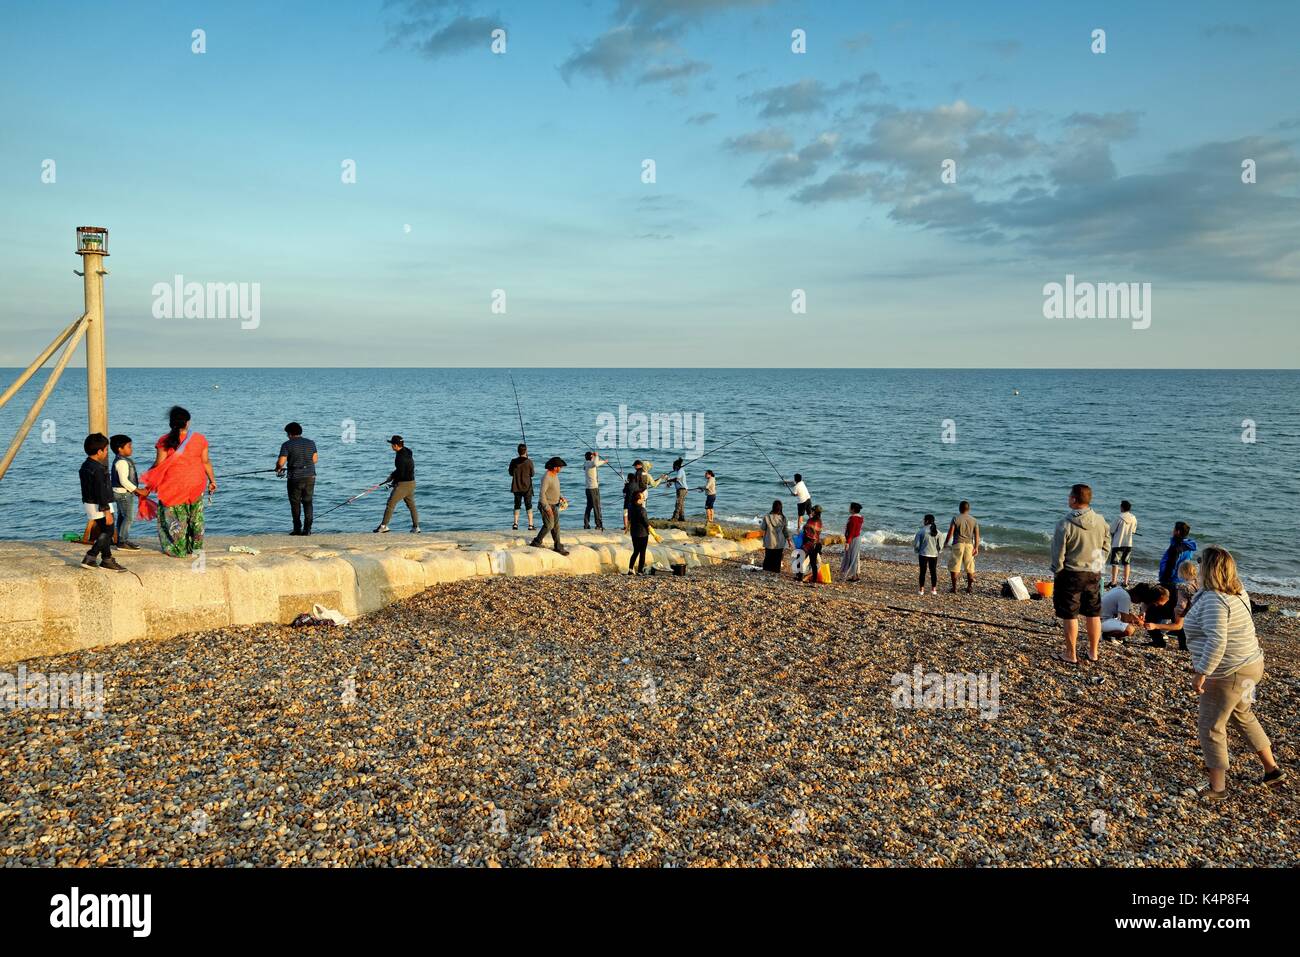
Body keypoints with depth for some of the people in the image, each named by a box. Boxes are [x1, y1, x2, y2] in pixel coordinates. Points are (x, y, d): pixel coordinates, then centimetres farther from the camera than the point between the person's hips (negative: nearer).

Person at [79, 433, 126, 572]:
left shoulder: (85, 466, 10)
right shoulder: (98, 469, -21)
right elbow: (101, 491, -23)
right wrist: (107, 511, -21)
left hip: (89, 502, 10)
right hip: (100, 505, -10)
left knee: (104, 532, 16)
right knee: (107, 531, -3)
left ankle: (107, 559, 20)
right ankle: (90, 558, -6)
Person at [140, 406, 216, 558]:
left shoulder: (164, 441, -9)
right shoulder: (199, 438, -3)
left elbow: (159, 464, -8)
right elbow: (206, 462, 1)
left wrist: (149, 483, 5)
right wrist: (212, 480, 13)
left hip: (173, 485, -2)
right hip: (196, 483, 2)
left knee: (175, 517, 9)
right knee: (196, 516, 15)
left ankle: (178, 550, 14)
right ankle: (196, 547, 21)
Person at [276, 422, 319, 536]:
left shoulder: (287, 445, -7)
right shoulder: (311, 443, 7)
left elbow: (281, 462, -12)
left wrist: (278, 468, 9)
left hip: (295, 478, -4)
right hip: (310, 476, 4)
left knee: (295, 503, 7)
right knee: (308, 502, 8)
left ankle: (297, 529, 8)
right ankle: (307, 529, 2)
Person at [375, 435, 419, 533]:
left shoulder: (400, 457, -21)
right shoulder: (406, 452, 9)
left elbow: (401, 473, -21)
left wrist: (394, 481, -3)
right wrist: (392, 475, 11)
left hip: (403, 484, -10)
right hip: (411, 482, 10)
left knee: (390, 504, -4)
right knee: (411, 505, 14)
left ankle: (384, 526, -2)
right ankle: (416, 527, 15)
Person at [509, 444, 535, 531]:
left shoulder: (513, 461, -6)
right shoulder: (529, 461, -13)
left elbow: (511, 473, 5)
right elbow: (532, 474, -2)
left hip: (516, 487, 2)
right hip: (527, 487, -2)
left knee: (517, 505, 14)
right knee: (529, 506, 5)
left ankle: (516, 524, 9)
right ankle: (530, 525, 2)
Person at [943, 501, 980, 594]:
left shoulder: (956, 518, -4)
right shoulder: (973, 520, 7)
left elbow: (950, 532, -7)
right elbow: (977, 535, 3)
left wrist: (945, 543, 3)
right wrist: (976, 548, 6)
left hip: (958, 544, -3)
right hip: (969, 544, 3)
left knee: (954, 567, 4)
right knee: (969, 567, 13)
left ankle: (954, 588, 3)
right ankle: (970, 587, 15)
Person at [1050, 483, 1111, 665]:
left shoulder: (1065, 524, -18)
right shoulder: (1101, 521, -2)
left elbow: (1058, 553, -13)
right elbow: (1106, 548, 8)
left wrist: (1057, 570, 2)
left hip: (1071, 574, -5)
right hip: (1094, 574, 5)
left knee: (1070, 616, 4)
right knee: (1093, 614, 15)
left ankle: (1071, 655, 11)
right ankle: (1093, 652, 25)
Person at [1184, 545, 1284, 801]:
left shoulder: (1213, 600, -25)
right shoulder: (1237, 593, 6)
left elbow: (1216, 641, -31)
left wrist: (1201, 673, -27)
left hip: (1228, 674, -10)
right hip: (1250, 665, 10)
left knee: (1210, 727, 2)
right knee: (1244, 717, 28)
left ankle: (1217, 788, 10)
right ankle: (1272, 769, 36)